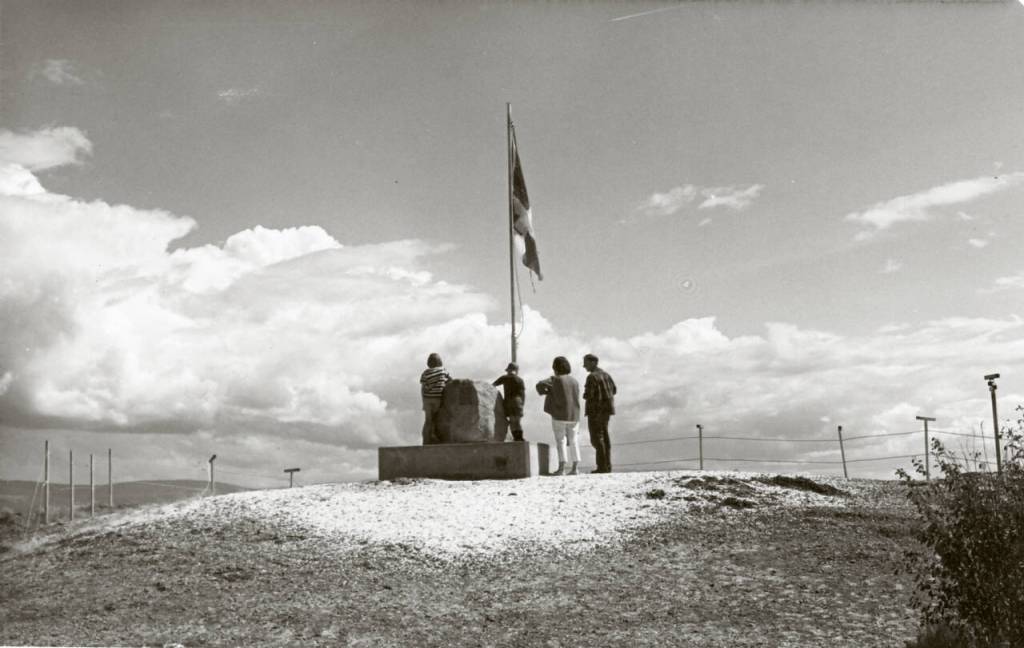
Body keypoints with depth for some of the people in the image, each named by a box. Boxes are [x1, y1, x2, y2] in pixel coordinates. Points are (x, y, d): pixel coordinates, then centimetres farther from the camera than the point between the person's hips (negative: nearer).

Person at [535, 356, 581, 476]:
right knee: (573, 441, 9)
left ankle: (561, 468, -8)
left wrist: (543, 392, 3)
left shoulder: (555, 380, -7)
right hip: (573, 416, 5)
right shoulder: (574, 381, 10)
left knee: (560, 441, -2)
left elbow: (540, 385, -17)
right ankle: (575, 467, 4)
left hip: (559, 415, -5)